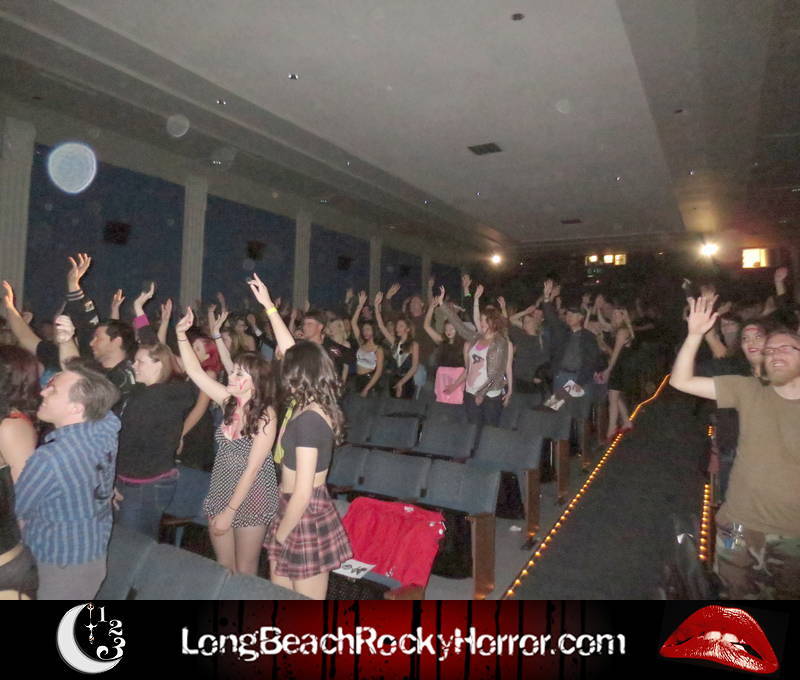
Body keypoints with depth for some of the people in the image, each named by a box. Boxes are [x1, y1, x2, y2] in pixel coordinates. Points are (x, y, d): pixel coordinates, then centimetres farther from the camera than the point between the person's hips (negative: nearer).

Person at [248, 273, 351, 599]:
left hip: (306, 517, -8)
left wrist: (279, 536, -11)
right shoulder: (317, 406, 0)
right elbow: (290, 348, 11)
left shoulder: (308, 420, -25)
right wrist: (268, 305, 15)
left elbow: (303, 493, -24)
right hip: (310, 509, 8)